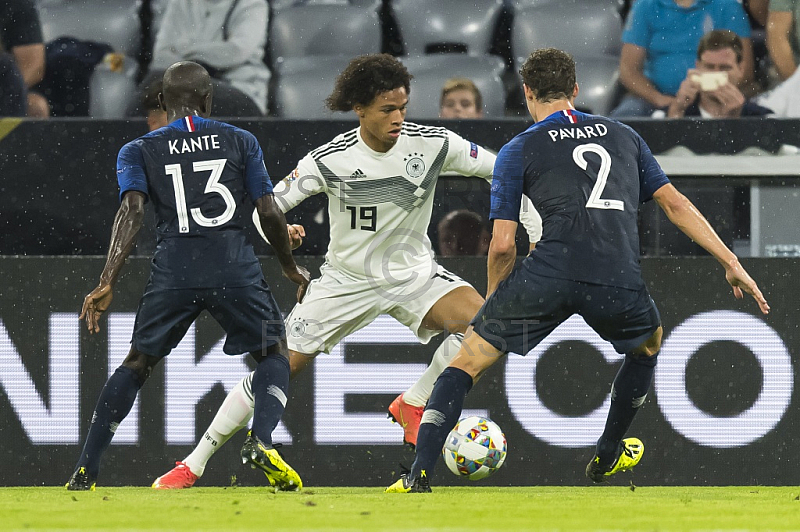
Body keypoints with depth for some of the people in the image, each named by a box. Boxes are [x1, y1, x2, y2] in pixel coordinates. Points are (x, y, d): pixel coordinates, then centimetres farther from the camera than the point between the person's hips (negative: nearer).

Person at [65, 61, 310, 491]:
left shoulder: (139, 152, 12)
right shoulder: (241, 142, 13)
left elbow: (131, 210, -4)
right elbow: (269, 214, 7)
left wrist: (108, 282, -11)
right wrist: (290, 268, 23)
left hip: (174, 271, 1)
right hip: (235, 269, -1)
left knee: (137, 363, 15)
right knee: (274, 354, 15)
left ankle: (85, 471, 8)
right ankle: (260, 440, -14)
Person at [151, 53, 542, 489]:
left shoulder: (433, 144, -14)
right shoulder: (330, 160, -18)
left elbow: (500, 170, -1)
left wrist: (529, 219, -6)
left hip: (413, 271, 1)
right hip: (347, 278, -1)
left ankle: (413, 405, -4)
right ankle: (194, 465, 5)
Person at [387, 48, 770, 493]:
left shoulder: (518, 151, 15)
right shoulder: (622, 135, 25)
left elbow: (502, 245, 9)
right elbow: (676, 204, 22)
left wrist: (494, 303, 25)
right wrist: (731, 263, 25)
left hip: (549, 274, -2)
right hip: (619, 284, 2)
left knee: (467, 362, 10)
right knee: (649, 342, 36)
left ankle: (420, 473, -5)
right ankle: (608, 456, 43)